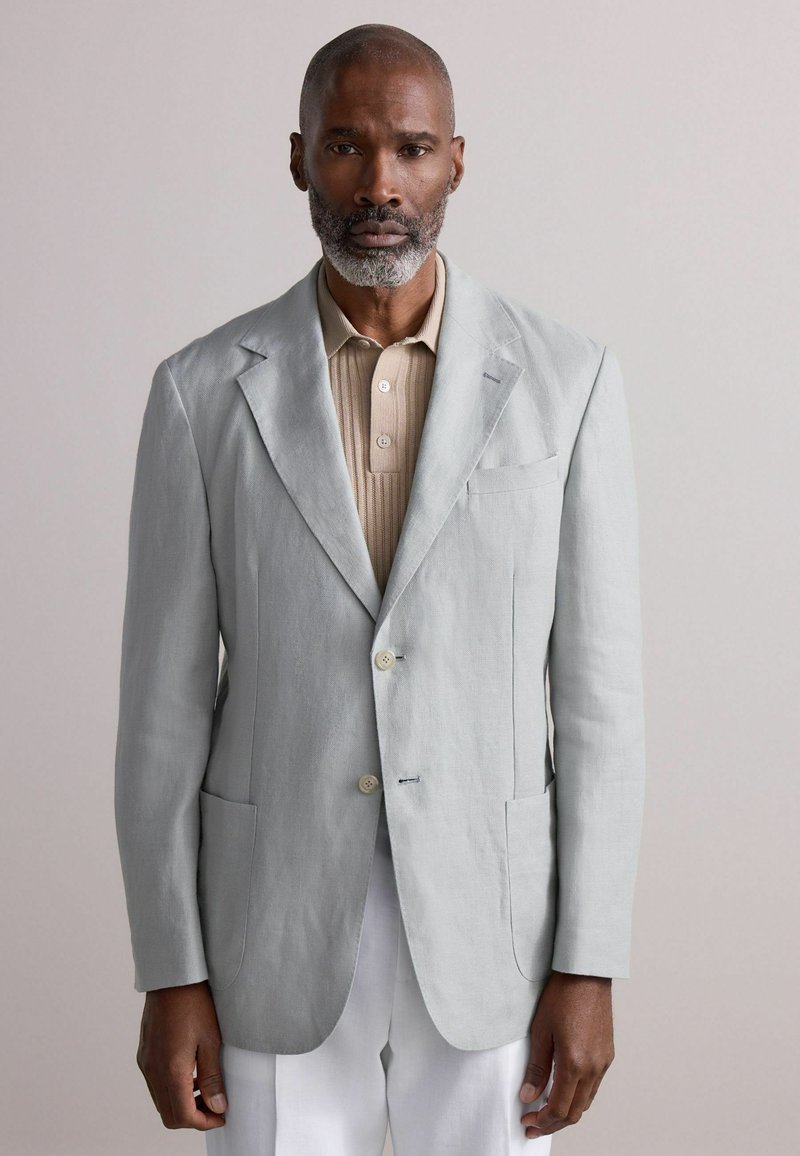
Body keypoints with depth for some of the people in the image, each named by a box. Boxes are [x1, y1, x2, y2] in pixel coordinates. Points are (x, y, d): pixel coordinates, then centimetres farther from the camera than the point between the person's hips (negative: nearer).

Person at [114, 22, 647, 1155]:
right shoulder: (205, 389, -4)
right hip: (281, 931, 0)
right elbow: (166, 700, -2)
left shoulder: (566, 379, -5)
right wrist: (170, 977, -3)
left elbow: (598, 687, -3)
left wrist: (589, 967, -6)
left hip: (488, 926, 0)